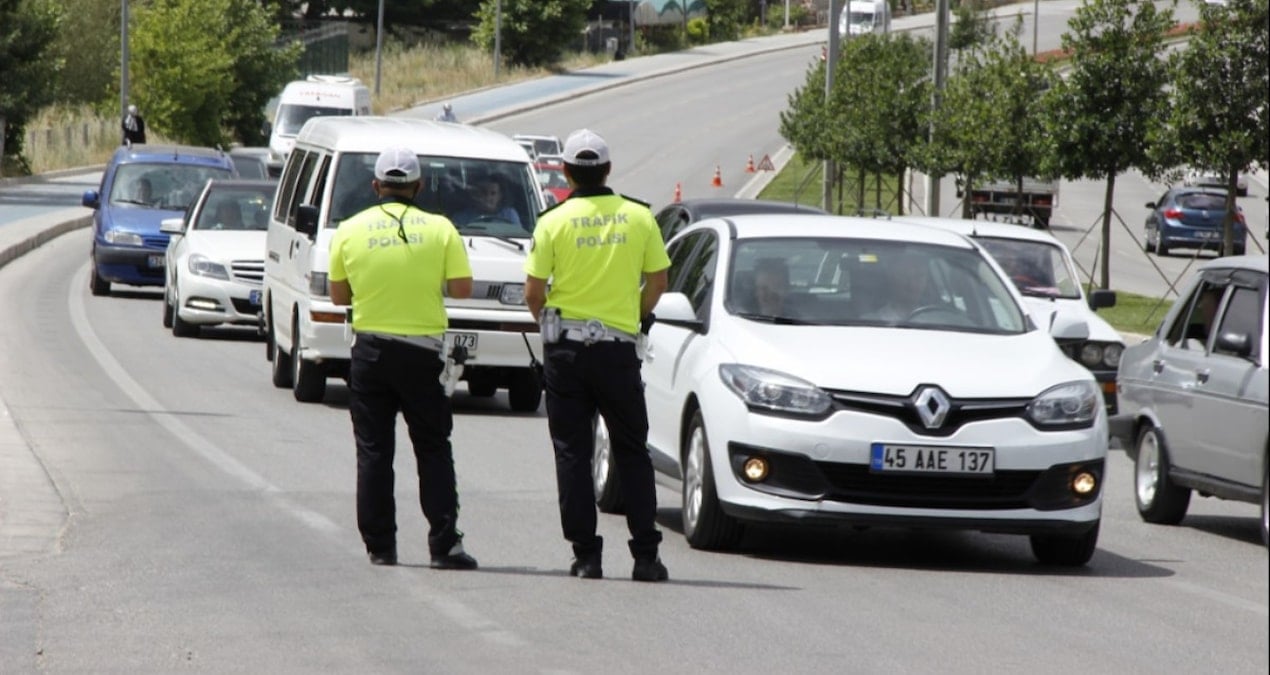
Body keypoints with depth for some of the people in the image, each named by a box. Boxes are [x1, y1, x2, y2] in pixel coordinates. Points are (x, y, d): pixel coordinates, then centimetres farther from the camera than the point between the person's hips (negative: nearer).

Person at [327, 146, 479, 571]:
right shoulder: (440, 229, -4)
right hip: (423, 351, -1)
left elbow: (338, 295, 6)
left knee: (374, 452, 6)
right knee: (433, 450, 6)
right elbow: (462, 289, -6)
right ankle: (445, 544, -2)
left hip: (371, 351, 1)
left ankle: (380, 547, 4)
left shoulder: (350, 231, 0)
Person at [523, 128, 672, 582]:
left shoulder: (554, 221, -6)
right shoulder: (639, 217, 0)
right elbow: (657, 281, 4)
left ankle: (586, 555, 1)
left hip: (566, 346, -1)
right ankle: (646, 555, 6)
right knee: (632, 452, 10)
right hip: (619, 348, 1)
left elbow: (533, 293, -6)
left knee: (572, 452, 5)